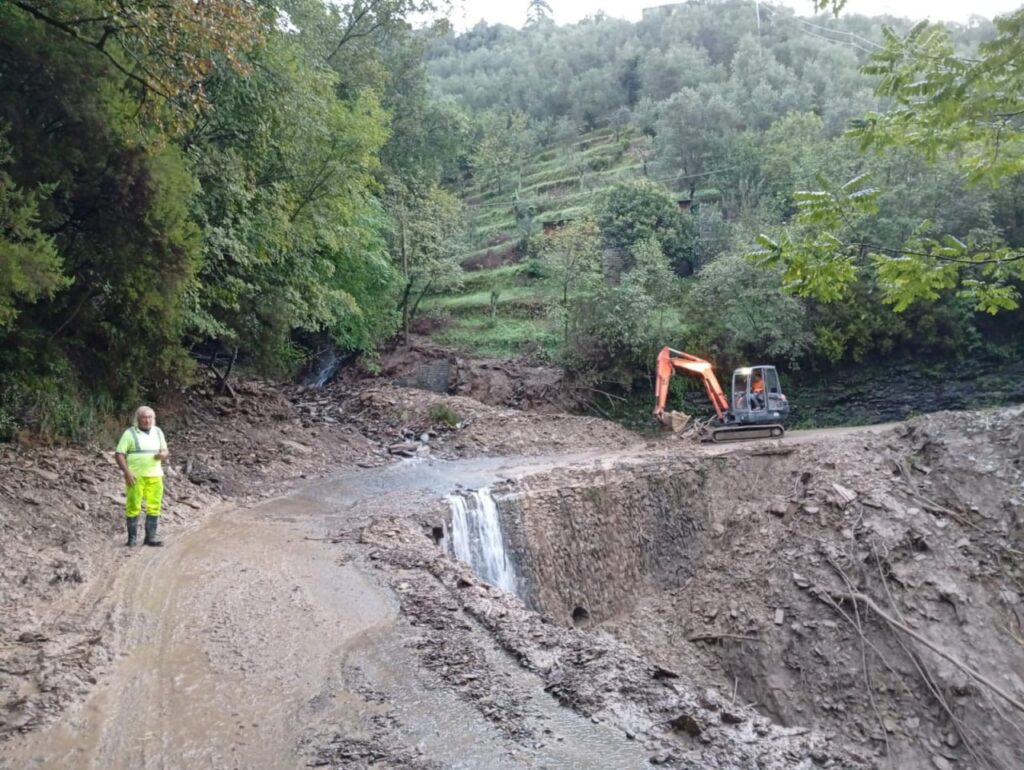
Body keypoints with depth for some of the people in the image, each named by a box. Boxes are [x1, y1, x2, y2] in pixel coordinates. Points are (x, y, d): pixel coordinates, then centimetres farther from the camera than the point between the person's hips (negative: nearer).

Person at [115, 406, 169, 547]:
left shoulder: (158, 432, 11)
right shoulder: (129, 433, -3)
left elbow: (165, 451, 17)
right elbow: (119, 454, -6)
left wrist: (163, 455, -8)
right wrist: (127, 472, -16)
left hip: (154, 475, 4)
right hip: (135, 476, -4)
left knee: (154, 506, 0)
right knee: (133, 507, -2)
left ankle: (150, 537, 5)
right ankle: (132, 537, 8)